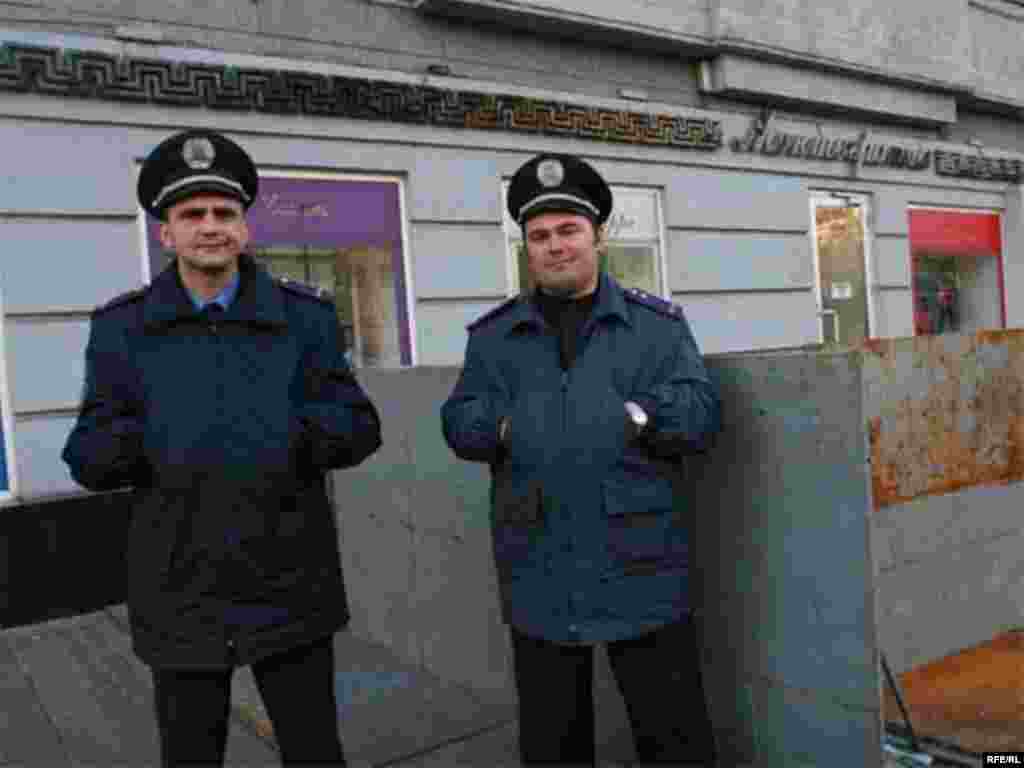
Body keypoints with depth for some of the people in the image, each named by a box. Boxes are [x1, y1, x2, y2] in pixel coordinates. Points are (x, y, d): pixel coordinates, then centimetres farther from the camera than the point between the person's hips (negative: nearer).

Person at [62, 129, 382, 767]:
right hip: (181, 599, 1)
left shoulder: (304, 317, -1)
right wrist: (144, 438, -24)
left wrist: (294, 432, -24)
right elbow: (88, 458, -3)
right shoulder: (122, 327, 0)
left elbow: (361, 427, -4)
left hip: (290, 592, 0)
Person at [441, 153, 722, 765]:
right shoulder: (493, 335, 9)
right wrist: (508, 425, -17)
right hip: (539, 582, 2)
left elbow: (701, 412, -5)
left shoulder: (657, 323, 4)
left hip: (642, 575, -1)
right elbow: (459, 422, 2)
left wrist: (632, 414, -20)